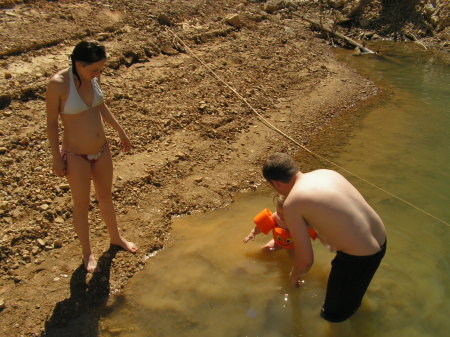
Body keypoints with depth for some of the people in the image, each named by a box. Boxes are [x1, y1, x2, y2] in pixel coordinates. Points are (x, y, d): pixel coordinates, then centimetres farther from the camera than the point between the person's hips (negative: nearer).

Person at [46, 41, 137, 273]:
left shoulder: (93, 77, -6)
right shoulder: (58, 84, -23)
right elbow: (51, 123, -14)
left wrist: (120, 131, 16)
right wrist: (57, 158, -10)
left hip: (102, 150, 6)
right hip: (76, 156, -5)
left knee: (105, 196, 24)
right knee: (82, 206, 13)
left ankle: (115, 238, 48)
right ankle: (87, 252, 37)